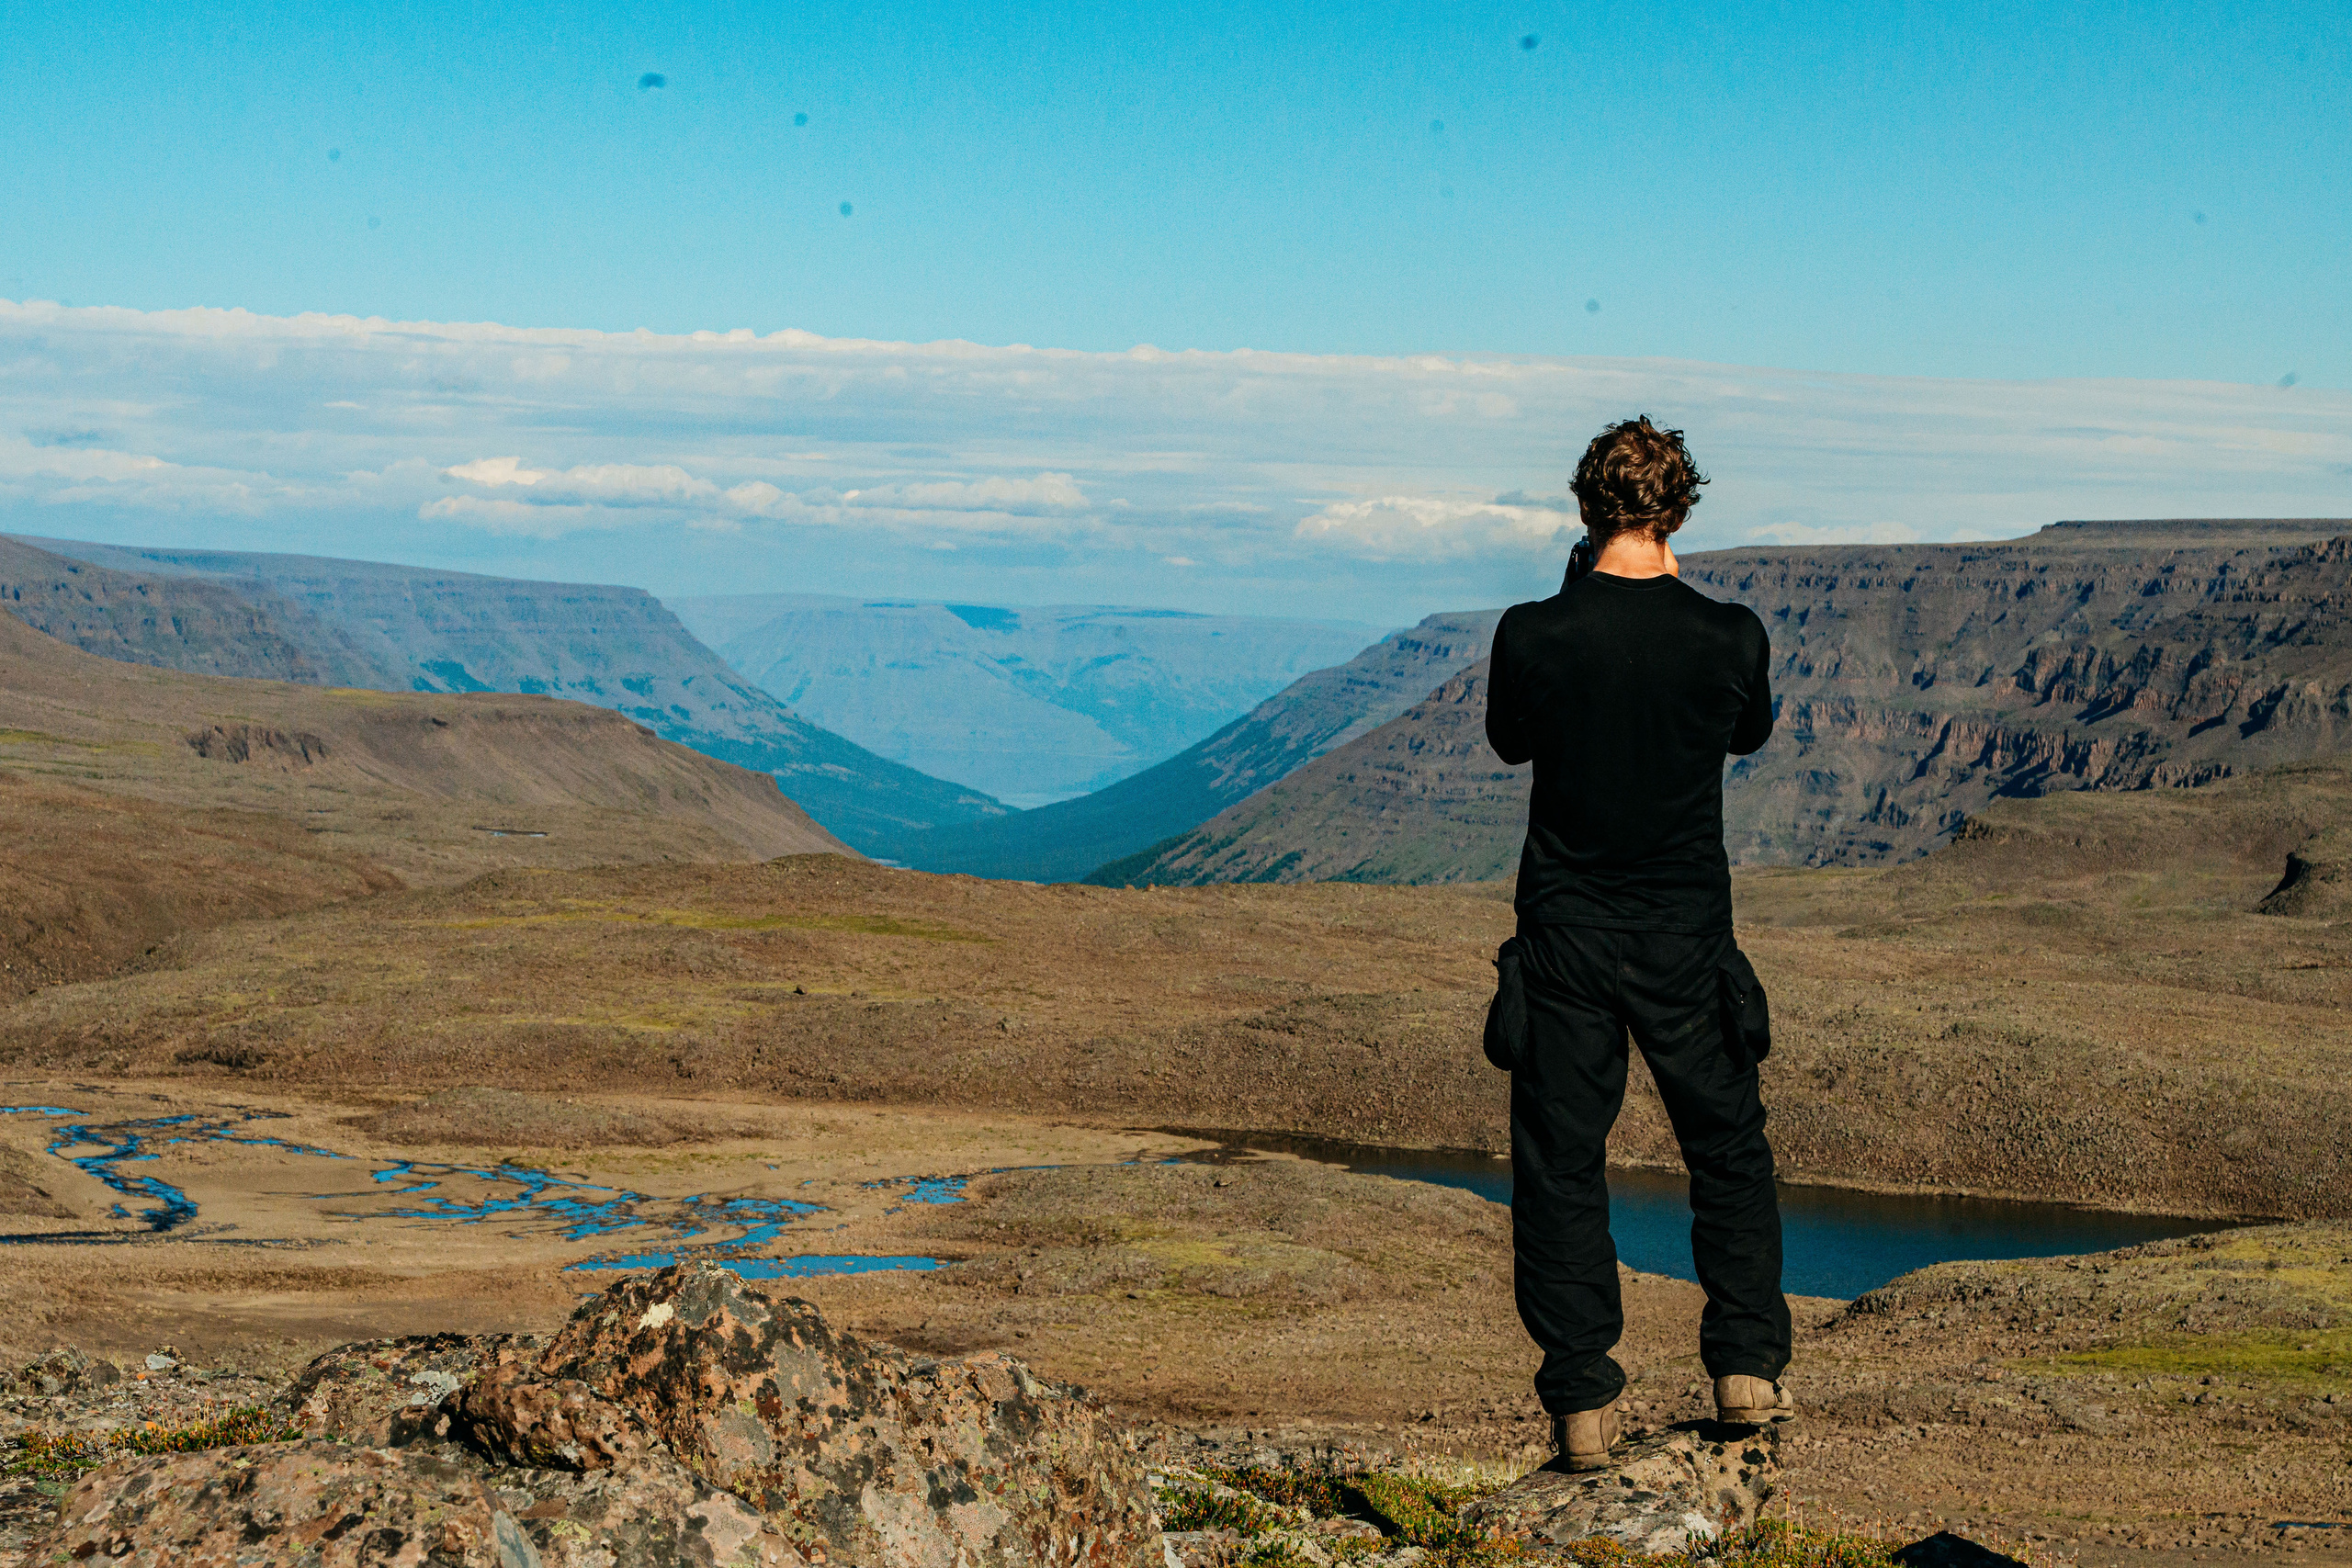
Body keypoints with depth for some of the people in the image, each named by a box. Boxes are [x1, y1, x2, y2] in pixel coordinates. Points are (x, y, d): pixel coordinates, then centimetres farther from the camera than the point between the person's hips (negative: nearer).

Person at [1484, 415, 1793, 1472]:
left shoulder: (1533, 635, -14)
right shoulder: (1730, 639, -11)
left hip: (1565, 937, -1)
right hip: (1685, 941, 1)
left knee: (1560, 1160, 8)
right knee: (1729, 1145, 19)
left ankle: (1583, 1407, 9)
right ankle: (1747, 1369, 21)